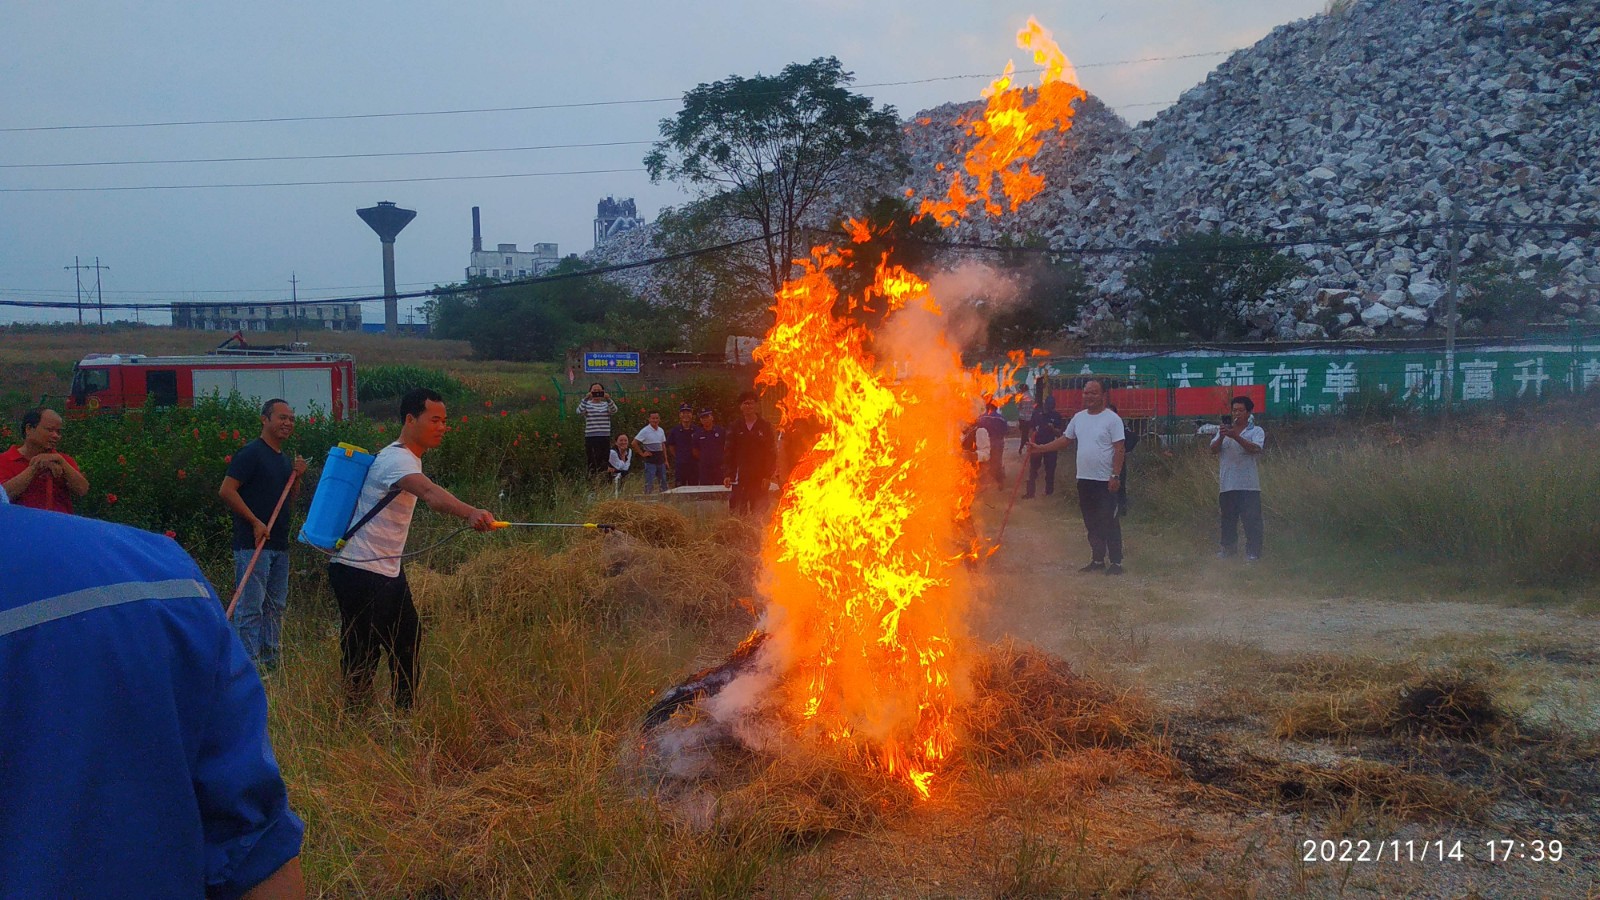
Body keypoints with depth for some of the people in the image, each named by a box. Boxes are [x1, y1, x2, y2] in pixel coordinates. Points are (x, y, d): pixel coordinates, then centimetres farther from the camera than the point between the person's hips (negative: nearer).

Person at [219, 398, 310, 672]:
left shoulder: (285, 459, 17)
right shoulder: (251, 453, -9)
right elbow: (226, 490, -15)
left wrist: (297, 477, 5)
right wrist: (255, 522, -16)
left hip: (279, 545, 9)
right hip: (252, 545, -9)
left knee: (275, 607, 13)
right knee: (250, 608, -7)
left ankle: (271, 664, 20)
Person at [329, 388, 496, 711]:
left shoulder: (409, 459, 11)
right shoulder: (396, 459, -22)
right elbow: (430, 492, -42)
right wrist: (470, 513, -58)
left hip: (388, 571, 10)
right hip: (359, 572, -10)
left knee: (408, 640, 15)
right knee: (363, 655, -5)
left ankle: (404, 714, 26)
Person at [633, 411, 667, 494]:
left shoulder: (661, 430, 10)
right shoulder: (645, 431, -9)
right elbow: (634, 442, -11)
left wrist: (666, 460, 13)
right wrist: (642, 453, -10)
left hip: (660, 460, 6)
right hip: (650, 461, -6)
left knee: (663, 482, 10)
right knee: (649, 483, -5)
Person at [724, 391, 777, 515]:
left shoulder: (765, 426, 4)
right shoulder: (735, 428, 9)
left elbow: (772, 453, 1)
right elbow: (730, 453, 9)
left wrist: (768, 476, -6)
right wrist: (728, 475, 0)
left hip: (760, 478, -1)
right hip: (740, 479, 2)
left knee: (759, 513, -2)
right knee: (737, 513, -3)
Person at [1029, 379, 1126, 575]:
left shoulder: (1112, 419, -8)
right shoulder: (1078, 417, 11)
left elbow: (1118, 449, -11)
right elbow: (1065, 439, 17)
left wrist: (1115, 475, -17)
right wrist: (1040, 448, 7)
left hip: (1105, 480, -6)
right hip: (1084, 479, 6)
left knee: (1109, 522, -3)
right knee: (1091, 523, 12)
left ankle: (1116, 562, 4)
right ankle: (1098, 560, 22)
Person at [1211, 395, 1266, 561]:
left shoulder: (1256, 431, 3)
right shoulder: (1224, 430, 14)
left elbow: (1256, 449, -16)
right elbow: (1213, 450, 1)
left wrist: (1236, 437, -27)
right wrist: (1221, 437, -18)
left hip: (1248, 484, -4)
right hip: (1227, 483, 4)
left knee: (1251, 518, -5)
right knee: (1227, 518, 10)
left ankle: (1252, 551, 0)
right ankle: (1228, 547, 23)